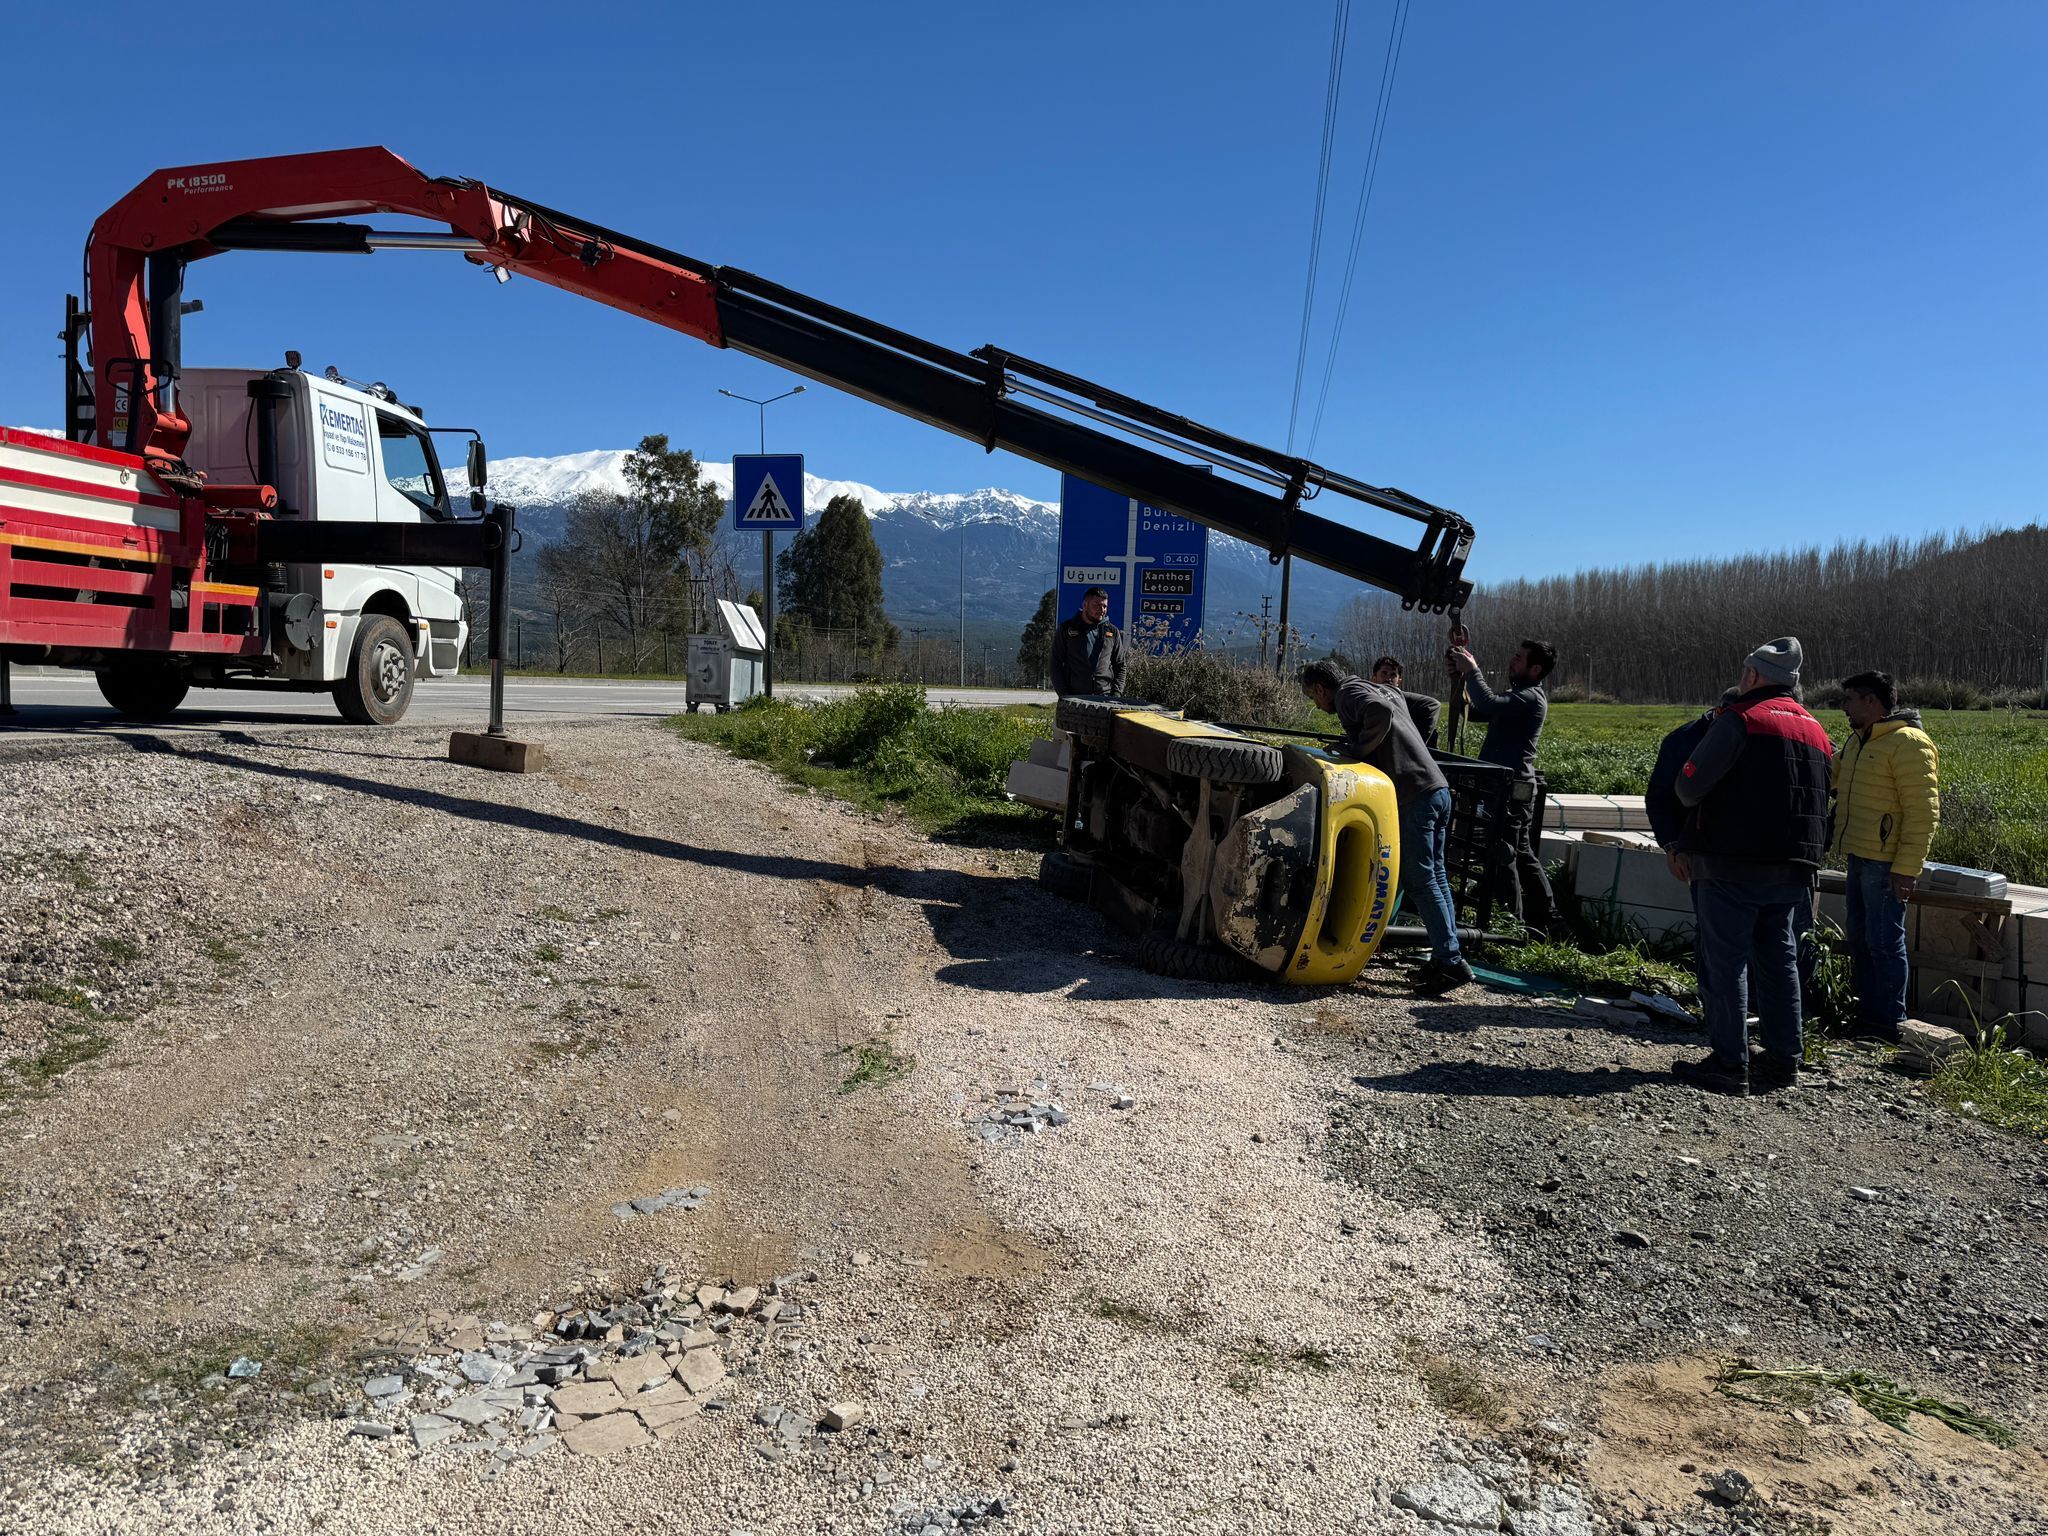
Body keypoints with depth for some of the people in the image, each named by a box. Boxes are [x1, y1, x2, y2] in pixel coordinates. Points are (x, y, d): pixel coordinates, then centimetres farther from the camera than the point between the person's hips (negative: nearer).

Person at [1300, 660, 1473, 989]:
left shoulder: (1348, 693, -4)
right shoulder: (1385, 691, 25)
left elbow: (1381, 713, -24)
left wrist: (1355, 749, -12)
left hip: (1414, 797, -9)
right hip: (1439, 789, 9)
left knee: (1420, 879, -6)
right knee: (1435, 876, 12)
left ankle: (1450, 961, -6)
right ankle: (1449, 957, 15)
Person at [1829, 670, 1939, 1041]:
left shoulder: (1908, 743, -14)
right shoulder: (1855, 741, 14)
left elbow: (1923, 812, -17)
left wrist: (1907, 868, -20)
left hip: (1885, 864, -9)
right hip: (1858, 857, 9)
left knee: (1884, 941, -3)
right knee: (1859, 937, 15)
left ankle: (1890, 1022, 6)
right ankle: (1867, 1012, 25)